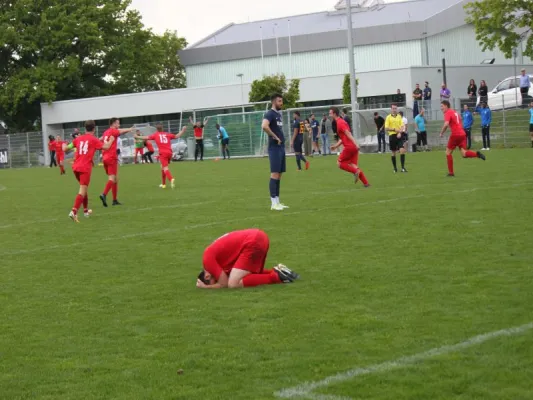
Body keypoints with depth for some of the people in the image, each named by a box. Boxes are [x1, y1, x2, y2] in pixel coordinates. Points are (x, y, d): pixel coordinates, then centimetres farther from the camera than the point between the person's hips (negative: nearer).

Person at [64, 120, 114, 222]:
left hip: (76, 167, 6)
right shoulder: (93, 139, -3)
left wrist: (64, 145, 41)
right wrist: (111, 140, 13)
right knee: (82, 191, -9)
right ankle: (73, 212, -28)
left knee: (83, 188, 25)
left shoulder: (78, 138, 11)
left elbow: (66, 148, 17)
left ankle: (86, 210, 34)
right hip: (85, 168, -6)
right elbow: (106, 147, -7)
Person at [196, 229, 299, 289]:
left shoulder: (208, 259, -3)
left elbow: (224, 284, -3)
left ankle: (276, 276, -9)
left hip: (253, 243, -10)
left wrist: (205, 286, 10)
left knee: (234, 284, -10)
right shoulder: (213, 252, 23)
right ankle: (278, 271, 11)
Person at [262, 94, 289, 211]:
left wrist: (282, 138, 12)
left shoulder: (279, 114, 16)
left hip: (281, 147, 9)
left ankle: (277, 201, 13)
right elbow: (264, 126, -30)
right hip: (274, 148, -9)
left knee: (279, 175, 10)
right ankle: (274, 203, -8)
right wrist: (275, 137, -21)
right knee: (274, 174, -9)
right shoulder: (270, 114, -12)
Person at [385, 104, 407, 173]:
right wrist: (394, 129, -17)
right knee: (393, 152, 5)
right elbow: (386, 128, -6)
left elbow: (402, 126, 4)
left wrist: (399, 133, -14)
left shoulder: (399, 116, 10)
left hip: (399, 136, 2)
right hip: (392, 135, -2)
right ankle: (395, 168, 15)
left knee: (402, 150, -12)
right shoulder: (388, 117, 0)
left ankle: (403, 167, -9)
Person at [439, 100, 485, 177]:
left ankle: (451, 172, 6)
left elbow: (446, 124, -22)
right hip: (462, 134, 8)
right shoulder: (455, 112, 21)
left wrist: (442, 133, -10)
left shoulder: (448, 113, -7)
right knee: (464, 154, 0)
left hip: (455, 134, -8)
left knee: (448, 152, 6)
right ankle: (477, 154, -23)